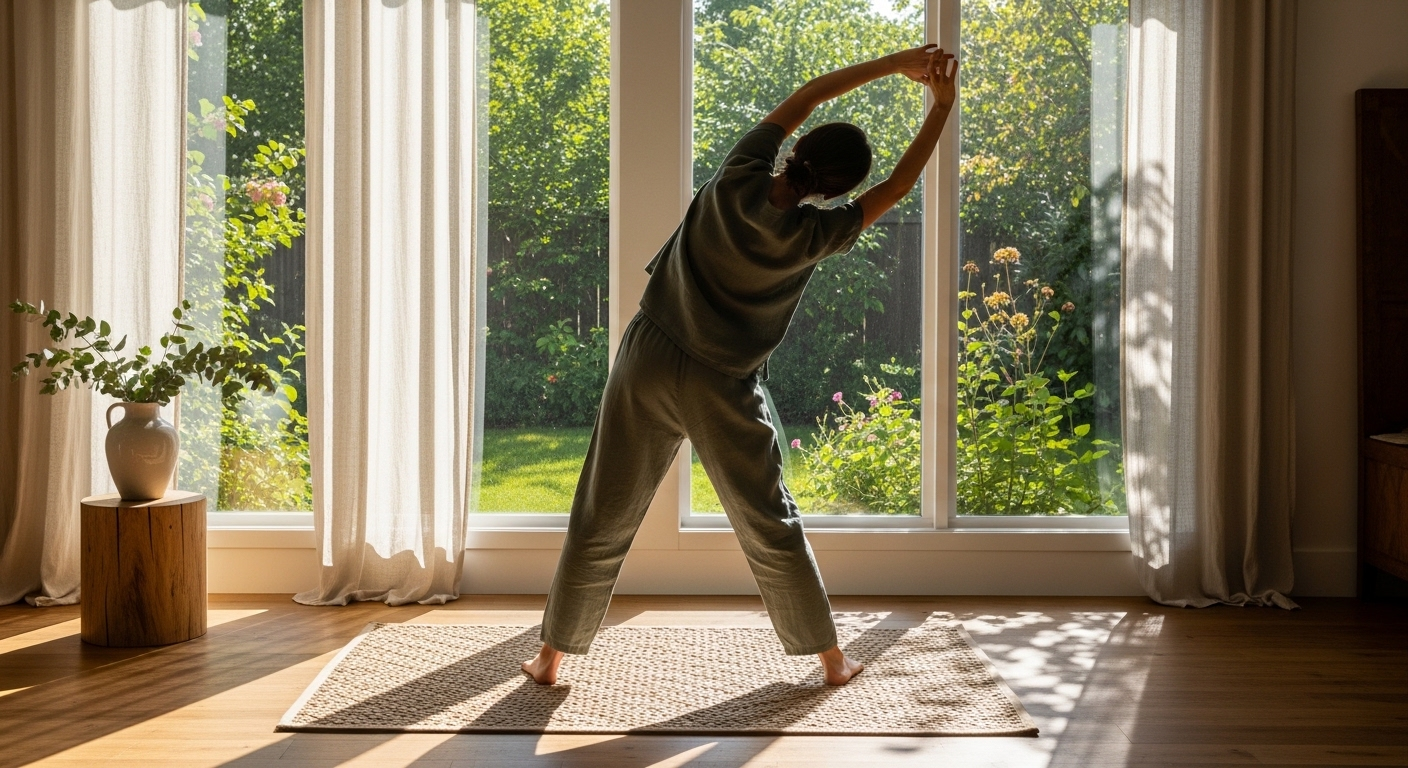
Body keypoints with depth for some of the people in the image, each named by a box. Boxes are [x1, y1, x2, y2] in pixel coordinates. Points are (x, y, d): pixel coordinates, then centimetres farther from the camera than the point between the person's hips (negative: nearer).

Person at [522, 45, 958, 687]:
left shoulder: (738, 179, -10)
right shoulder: (811, 237, -13)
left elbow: (803, 98, 2)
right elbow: (898, 187, -1)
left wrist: (893, 65, 7)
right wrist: (942, 104, 7)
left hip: (647, 363, 2)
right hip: (723, 392, -2)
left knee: (600, 524, 11)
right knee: (772, 531, 13)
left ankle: (550, 658, 22)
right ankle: (832, 661, 26)